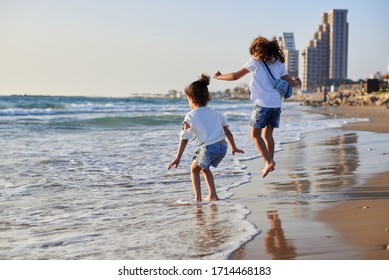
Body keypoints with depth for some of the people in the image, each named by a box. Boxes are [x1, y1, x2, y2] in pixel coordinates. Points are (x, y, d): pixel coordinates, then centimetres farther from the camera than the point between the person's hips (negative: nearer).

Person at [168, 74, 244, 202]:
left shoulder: (191, 116, 1)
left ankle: (198, 198, 9)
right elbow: (227, 131, 18)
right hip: (223, 146, 6)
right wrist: (234, 148, 28)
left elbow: (184, 139, 2)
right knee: (204, 168, 28)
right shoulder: (214, 112, 18)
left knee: (194, 168, 18)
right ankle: (212, 195, 23)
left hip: (208, 147, -6)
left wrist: (177, 158, 6)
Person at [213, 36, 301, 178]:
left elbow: (235, 76, 4)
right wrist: (296, 82, 28)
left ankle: (268, 162, -7)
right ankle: (270, 163, 17)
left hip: (262, 104, -6)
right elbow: (290, 82, 8)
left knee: (256, 135, 3)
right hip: (276, 104, 6)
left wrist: (219, 76, 18)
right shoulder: (279, 63, 12)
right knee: (268, 134, 16)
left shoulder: (255, 62, 0)